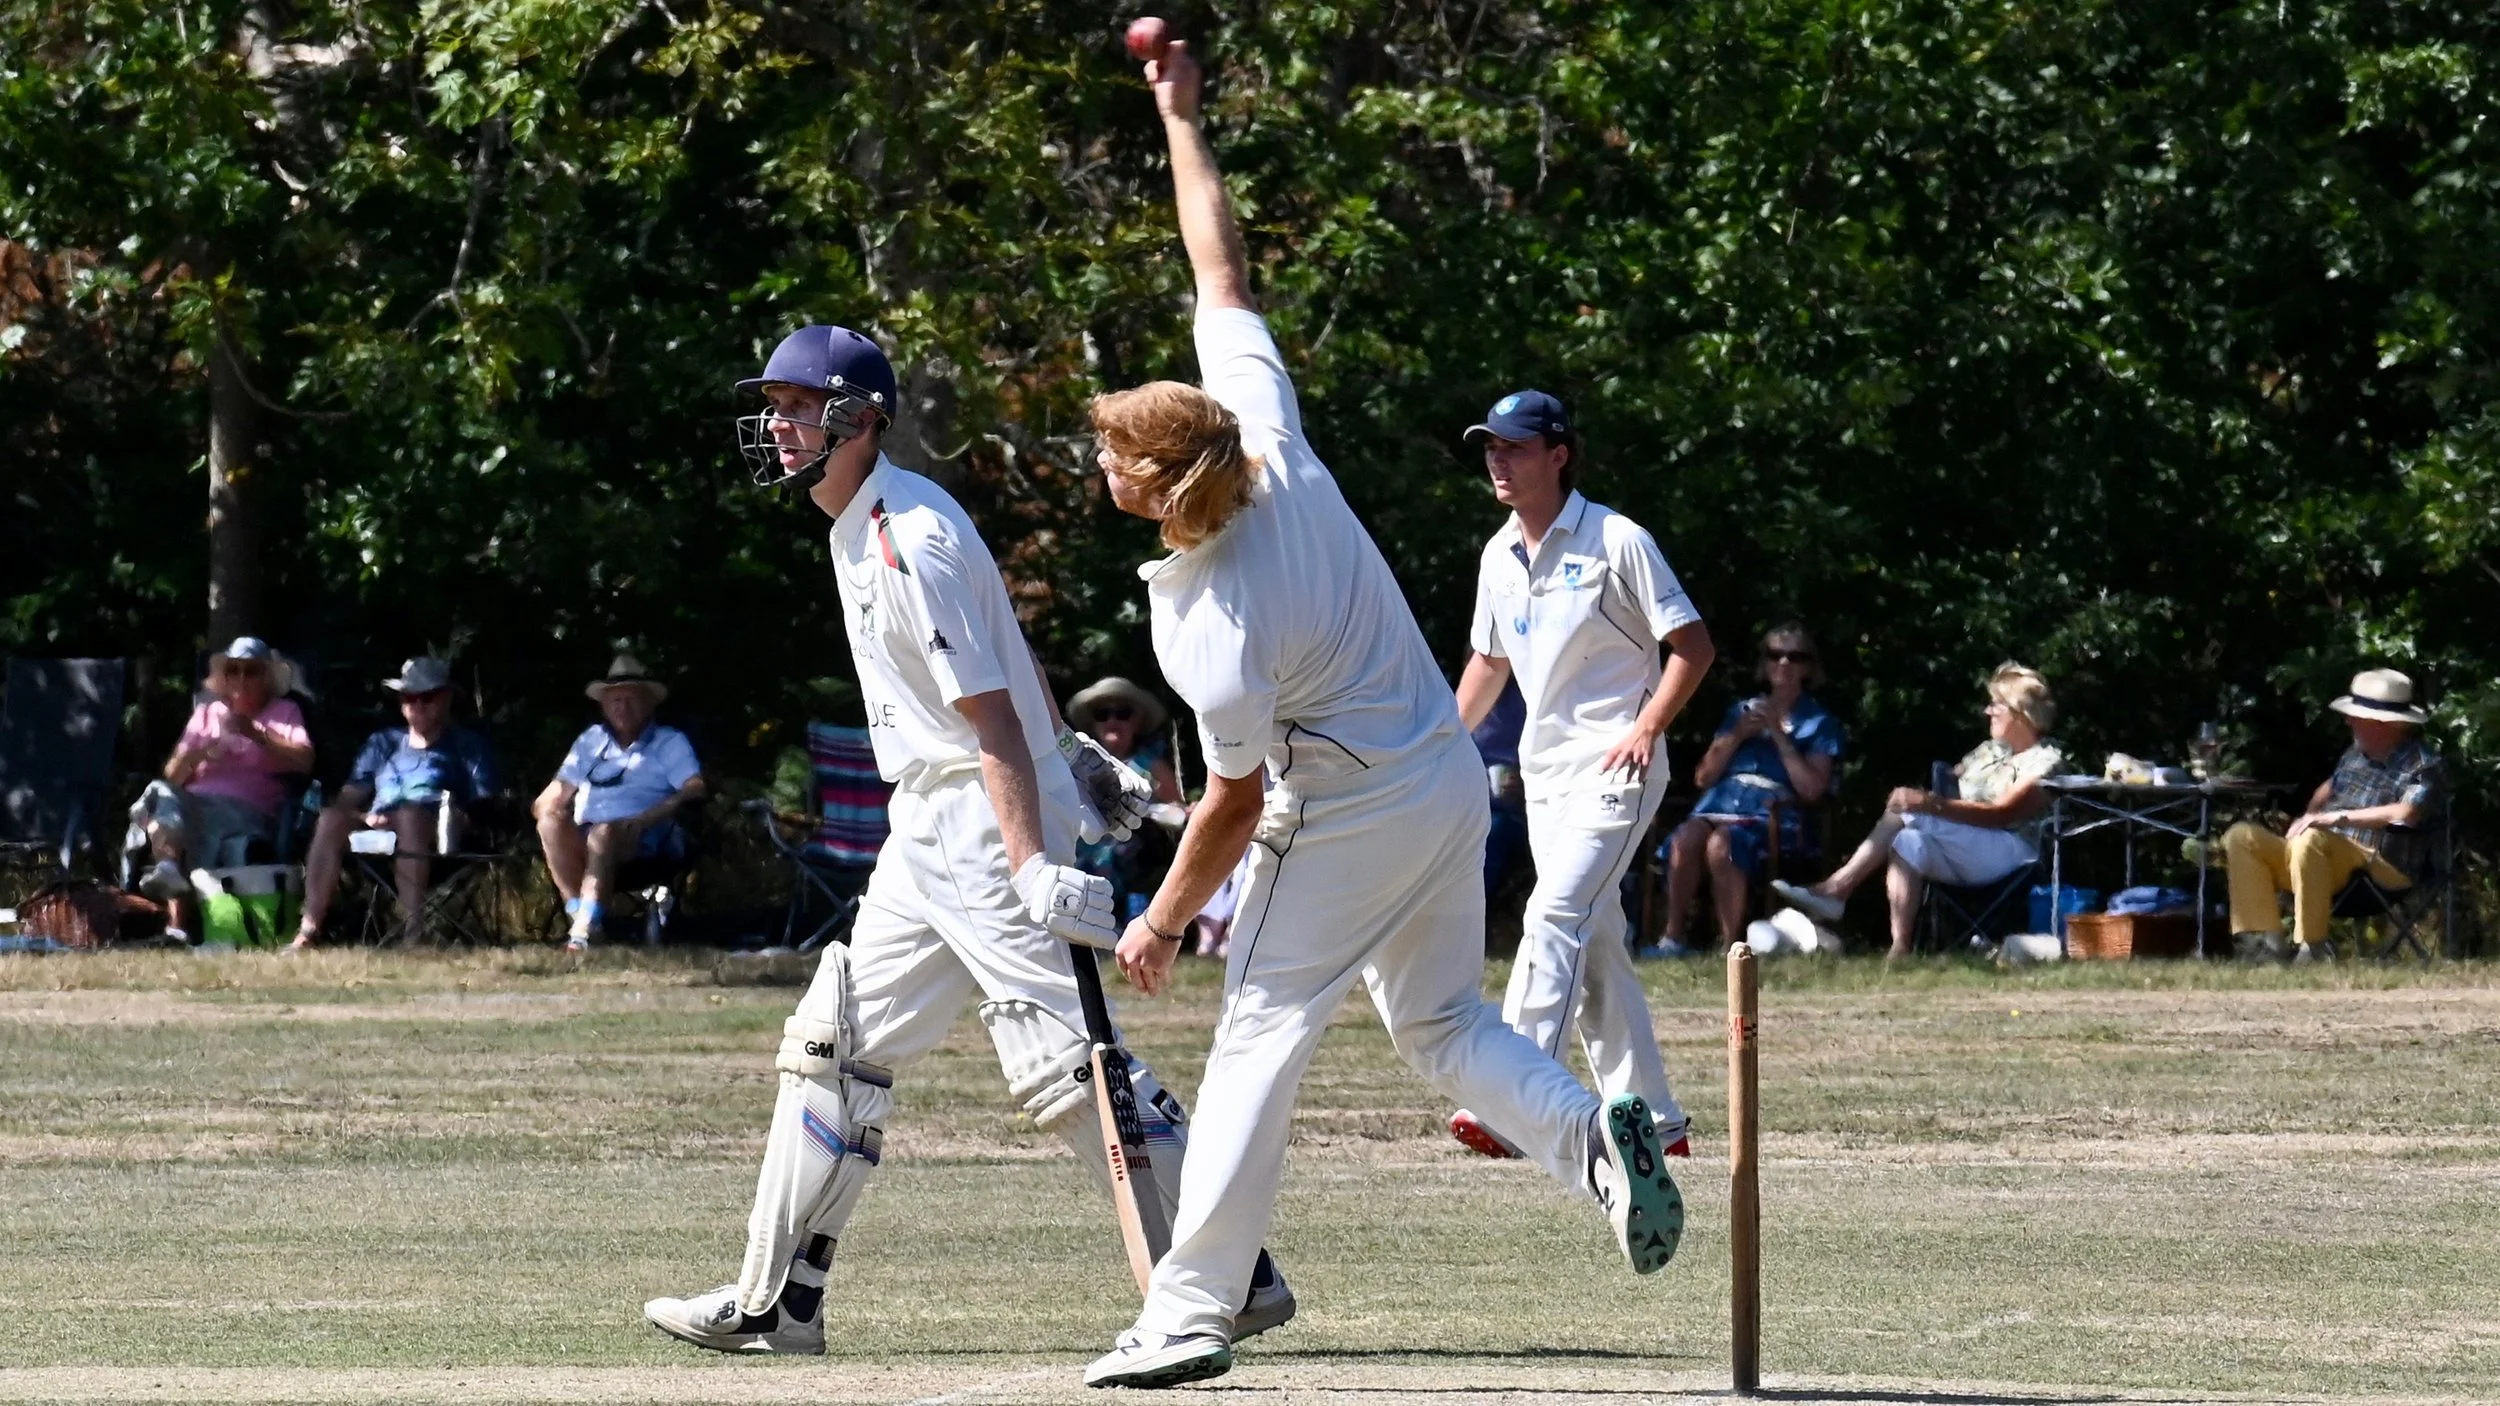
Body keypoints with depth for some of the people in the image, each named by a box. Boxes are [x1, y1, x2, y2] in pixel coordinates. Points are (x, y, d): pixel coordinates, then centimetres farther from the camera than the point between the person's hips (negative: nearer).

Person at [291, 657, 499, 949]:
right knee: (333, 819, -29)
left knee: (410, 814, -39)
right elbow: (351, 796, 18)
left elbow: (484, 804, 7)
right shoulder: (383, 743, 30)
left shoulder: (466, 745, 20)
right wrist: (365, 816, -4)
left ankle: (413, 926, -50)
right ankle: (310, 927, -40)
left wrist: (459, 818, -12)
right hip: (378, 826, 3)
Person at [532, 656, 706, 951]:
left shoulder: (669, 742, 13)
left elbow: (695, 789, -4)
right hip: (585, 836, 4)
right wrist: (545, 806, -5)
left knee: (603, 834, -40)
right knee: (551, 824, -31)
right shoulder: (591, 740, 26)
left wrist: (648, 817, -19)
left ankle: (583, 929, -52)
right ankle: (577, 913, -38)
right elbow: (561, 789, 22)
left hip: (646, 837, -4)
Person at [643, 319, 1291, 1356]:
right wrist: (1068, 750, 28)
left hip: (997, 821, -10)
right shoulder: (857, 529, 13)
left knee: (1062, 1059, -14)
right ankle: (775, 1302, 13)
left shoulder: (911, 541, -18)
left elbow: (992, 716, -22)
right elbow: (1009, 654, 22)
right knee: (837, 1048, 9)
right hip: (926, 834, 10)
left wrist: (1035, 867, -28)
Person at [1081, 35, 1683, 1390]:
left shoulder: (1207, 628, -26)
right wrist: (1180, 118, 5)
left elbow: (1235, 801, -16)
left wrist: (1163, 920, -3)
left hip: (1349, 819, -8)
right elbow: (1224, 277, -1)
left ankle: (1190, 1309, -1)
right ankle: (1591, 1132, -5)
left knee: (1260, 1032, 0)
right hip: (1452, 781, 8)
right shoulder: (1272, 441, -11)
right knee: (1441, 1022, 20)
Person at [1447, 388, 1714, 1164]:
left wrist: (1648, 726, -20)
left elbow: (1693, 646, -9)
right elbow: (1489, 662, 25)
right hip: (1546, 772, 8)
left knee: (1555, 917, -20)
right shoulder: (1499, 558, 11)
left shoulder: (1616, 542, -10)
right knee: (1594, 943, 8)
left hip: (1615, 770, -8)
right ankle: (1654, 1120, 15)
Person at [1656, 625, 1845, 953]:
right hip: (1722, 800, 4)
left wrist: (1780, 736, -3)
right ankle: (1672, 936, -32)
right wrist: (1737, 736, 5)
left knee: (1721, 844, -37)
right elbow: (1703, 777, 19)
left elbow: (1812, 789, -1)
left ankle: (1730, 944, -32)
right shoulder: (1742, 711, 26)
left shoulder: (1819, 723, 15)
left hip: (1773, 811, -4)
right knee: (1686, 838, -33)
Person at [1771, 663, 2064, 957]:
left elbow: (2002, 813, -19)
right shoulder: (1991, 751, 24)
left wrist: (1931, 804, -31)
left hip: (2010, 852, -8)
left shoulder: (2046, 761, -5)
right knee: (1908, 843, -24)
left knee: (1909, 816, -27)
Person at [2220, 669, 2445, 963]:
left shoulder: (2422, 767, -7)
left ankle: (2311, 948, -33)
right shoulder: (2355, 754, 17)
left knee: (2311, 840, -37)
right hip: (2328, 863, 9)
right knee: (2242, 837, -4)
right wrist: (2308, 816, 12)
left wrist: (2340, 816, -23)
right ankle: (2263, 941, -18)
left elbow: (2406, 814, -25)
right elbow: (2329, 788, 35)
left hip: (2382, 871, -9)